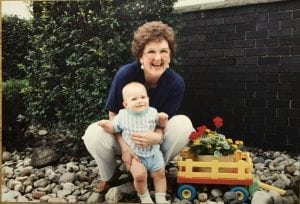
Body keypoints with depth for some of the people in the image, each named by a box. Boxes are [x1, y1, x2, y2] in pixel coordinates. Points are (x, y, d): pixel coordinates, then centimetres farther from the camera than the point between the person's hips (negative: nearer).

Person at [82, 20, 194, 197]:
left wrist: (156, 137, -43)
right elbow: (114, 114, -15)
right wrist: (124, 146, -29)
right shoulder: (125, 74, -24)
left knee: (183, 124, -27)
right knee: (93, 134, -30)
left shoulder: (176, 83, -21)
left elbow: (163, 122, -18)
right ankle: (110, 175, 5)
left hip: (154, 137, 1)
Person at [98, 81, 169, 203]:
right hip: (134, 154, -2)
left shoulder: (152, 112, -2)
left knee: (159, 174, 6)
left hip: (153, 152, 3)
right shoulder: (122, 115, -6)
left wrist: (163, 119, -12)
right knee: (139, 175, -20)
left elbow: (161, 125, 10)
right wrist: (106, 125, -17)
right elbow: (113, 128, 4)